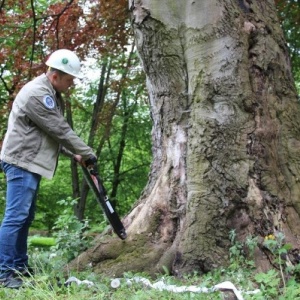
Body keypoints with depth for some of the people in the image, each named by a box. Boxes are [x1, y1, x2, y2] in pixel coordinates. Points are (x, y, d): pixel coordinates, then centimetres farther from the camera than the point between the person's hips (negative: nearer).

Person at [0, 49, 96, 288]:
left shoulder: (52, 95, 16)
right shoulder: (36, 93, -18)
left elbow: (55, 133, 20)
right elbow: (60, 130, -18)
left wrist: (74, 155, 9)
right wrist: (87, 153, -9)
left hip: (31, 163, 11)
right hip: (22, 162, -11)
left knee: (25, 218, 11)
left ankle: (20, 268, 17)